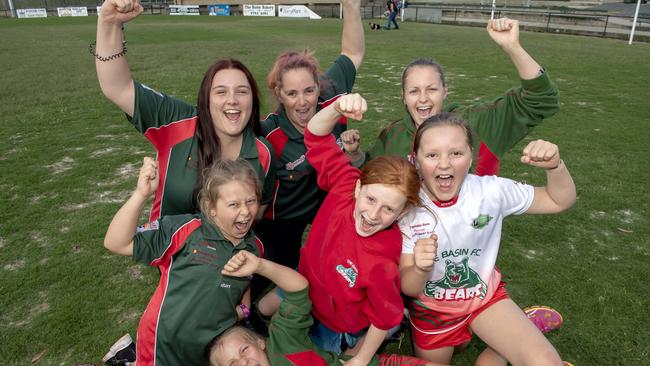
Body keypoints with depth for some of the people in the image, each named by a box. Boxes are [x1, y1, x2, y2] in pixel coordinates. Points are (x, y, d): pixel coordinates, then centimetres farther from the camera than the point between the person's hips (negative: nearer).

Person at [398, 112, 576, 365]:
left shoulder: (490, 191, -21)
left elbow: (560, 201, -8)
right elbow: (408, 288, -20)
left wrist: (554, 166, -29)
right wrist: (420, 269, -44)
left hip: (484, 295, 1)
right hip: (431, 308, 0)